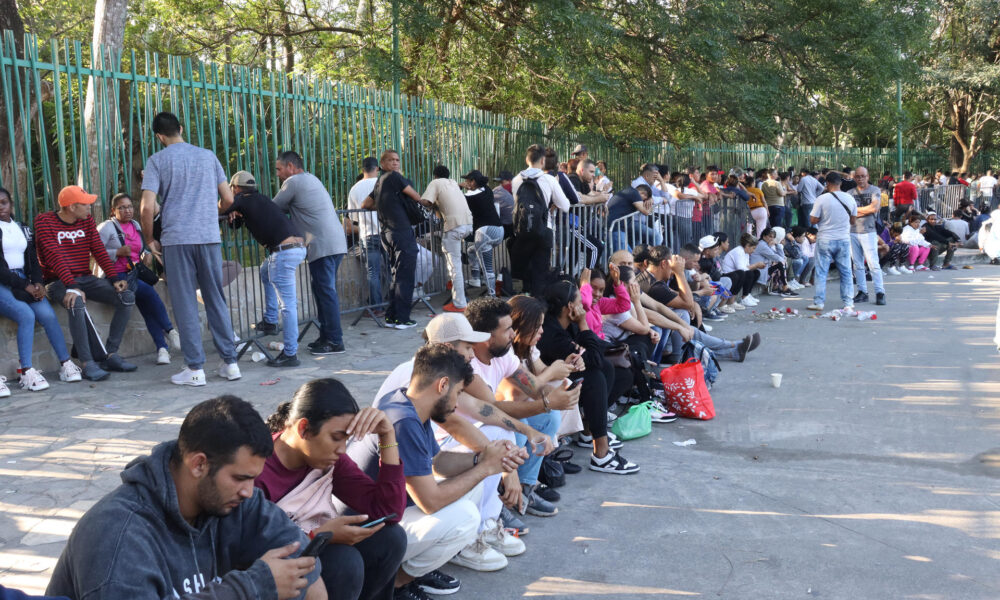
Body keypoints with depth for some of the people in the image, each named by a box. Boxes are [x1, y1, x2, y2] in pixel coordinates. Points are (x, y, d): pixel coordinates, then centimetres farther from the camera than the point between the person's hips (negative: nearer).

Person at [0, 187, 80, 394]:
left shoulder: (24, 230, 18)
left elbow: (33, 261, 15)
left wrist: (37, 283, -5)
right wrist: (25, 286, -14)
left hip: (23, 282, 5)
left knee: (48, 314, -19)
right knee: (26, 315, -28)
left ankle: (66, 364, -12)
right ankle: (26, 373, -26)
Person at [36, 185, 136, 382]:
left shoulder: (87, 220, 10)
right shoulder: (45, 222, -7)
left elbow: (99, 251, 4)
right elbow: (54, 256, -19)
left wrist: (115, 278, -12)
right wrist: (72, 287, -32)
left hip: (85, 279, 6)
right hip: (58, 282, -6)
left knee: (127, 297, -15)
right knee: (76, 303, -39)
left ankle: (111, 355, -12)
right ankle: (87, 363, -34)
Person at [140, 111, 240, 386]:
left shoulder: (157, 160, 0)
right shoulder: (208, 156, 10)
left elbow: (147, 207, -9)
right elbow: (228, 198, 9)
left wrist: (150, 240, 4)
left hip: (176, 239, -3)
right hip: (210, 237, 3)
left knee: (185, 304, 2)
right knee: (216, 300, 10)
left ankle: (194, 368, 2)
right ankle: (230, 363, 11)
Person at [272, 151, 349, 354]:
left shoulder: (293, 182, -4)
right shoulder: (311, 179, 24)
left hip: (322, 245, -10)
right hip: (337, 243, 10)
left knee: (326, 293, -8)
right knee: (325, 291, 15)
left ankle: (335, 342, -7)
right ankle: (326, 336, 20)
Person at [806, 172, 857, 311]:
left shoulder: (822, 199, -11)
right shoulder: (850, 199, 2)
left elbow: (813, 220, -9)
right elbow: (853, 220, 10)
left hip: (825, 240, -3)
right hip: (844, 239, 3)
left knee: (821, 272, 3)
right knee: (846, 272, 10)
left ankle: (818, 302, 4)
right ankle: (848, 303, 11)